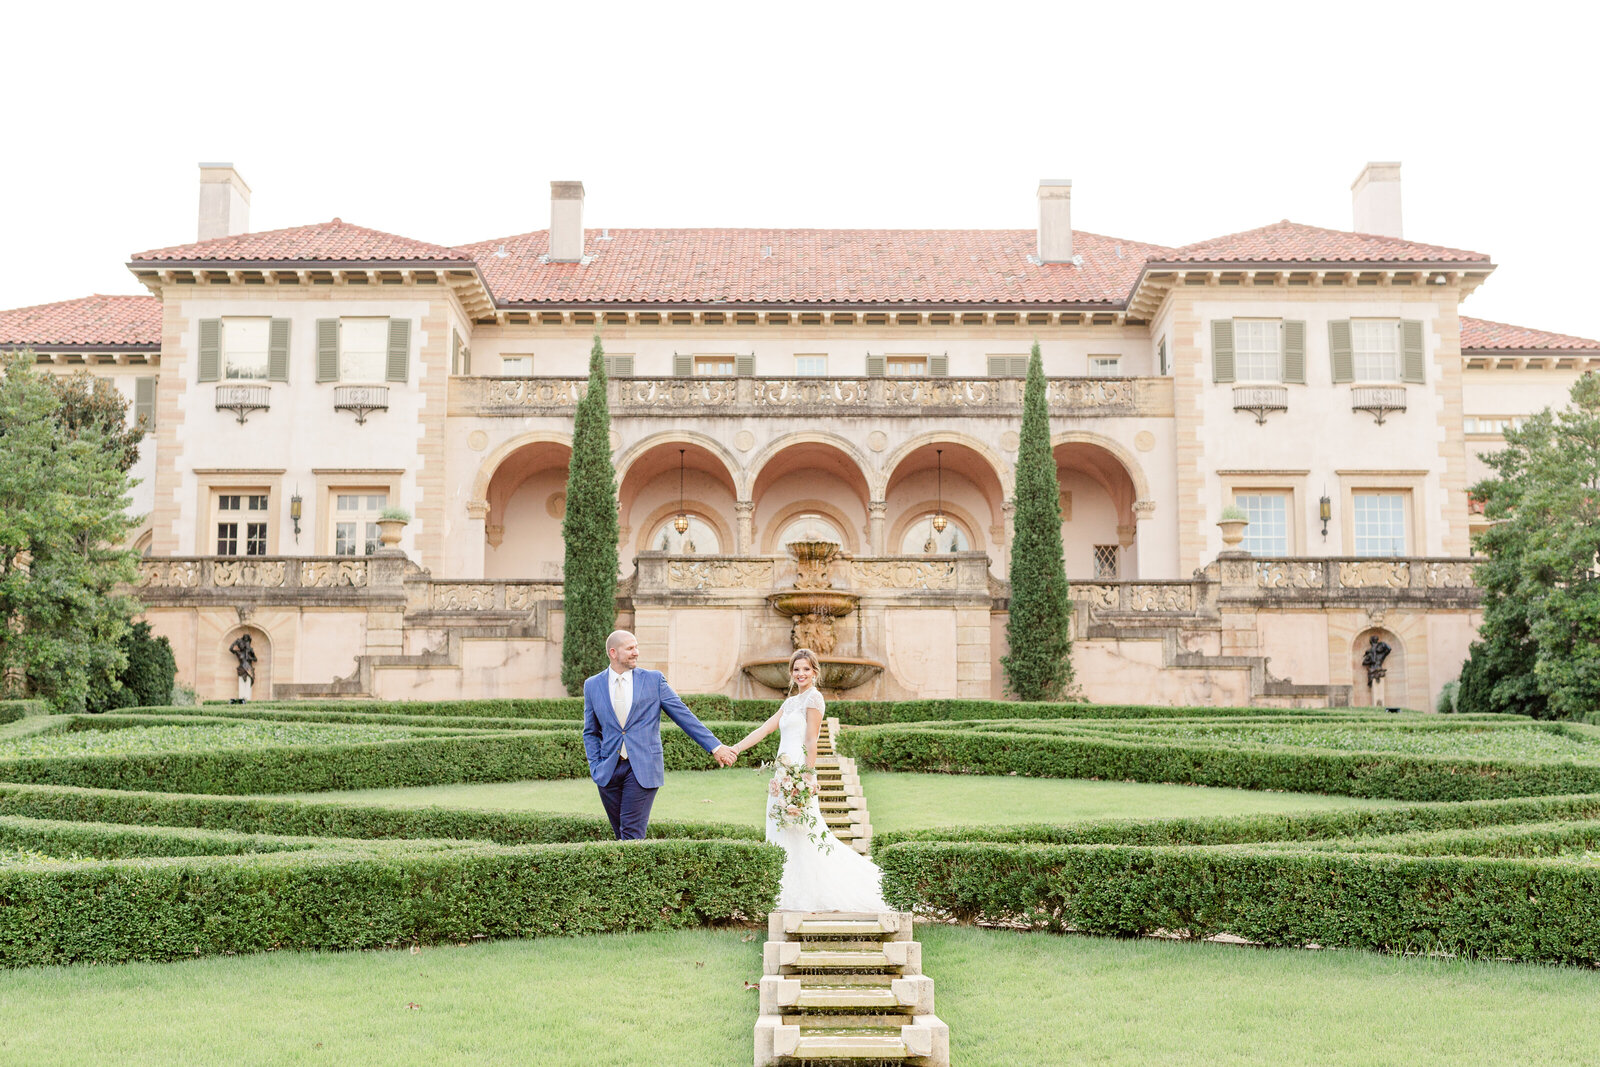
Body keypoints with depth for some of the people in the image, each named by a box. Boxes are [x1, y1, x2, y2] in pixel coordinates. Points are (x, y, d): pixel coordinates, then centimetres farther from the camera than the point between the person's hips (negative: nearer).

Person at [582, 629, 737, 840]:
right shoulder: (592, 685, 8)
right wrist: (596, 767, 3)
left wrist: (715, 747, 0)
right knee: (622, 834, 6)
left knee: (632, 833, -10)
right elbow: (590, 732, 15)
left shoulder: (654, 680, 3)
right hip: (609, 771, 2)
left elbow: (684, 715, 4)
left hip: (643, 769, -2)